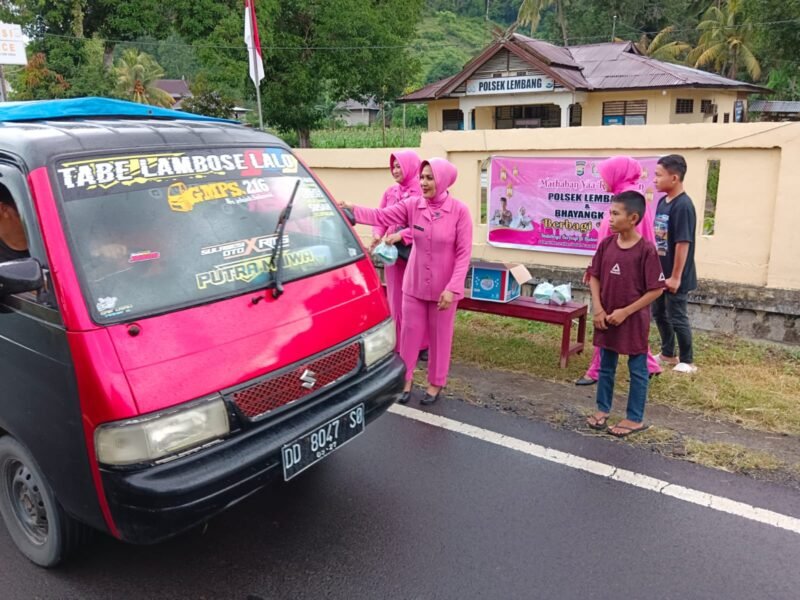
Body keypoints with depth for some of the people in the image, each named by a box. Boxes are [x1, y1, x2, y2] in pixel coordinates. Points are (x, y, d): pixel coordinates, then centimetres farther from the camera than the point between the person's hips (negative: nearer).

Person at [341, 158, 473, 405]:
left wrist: (452, 288, -18)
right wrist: (353, 210, -28)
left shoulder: (459, 210, -14)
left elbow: (464, 253, -14)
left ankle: (435, 383, 29)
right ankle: (406, 380, 26)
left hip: (444, 288, -3)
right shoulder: (412, 205, -4)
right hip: (414, 283, 3)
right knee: (410, 332, 10)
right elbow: (382, 216, -12)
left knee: (439, 336, 11)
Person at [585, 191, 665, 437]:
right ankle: (602, 409, 33)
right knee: (606, 366, 17)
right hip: (606, 318, 5)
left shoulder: (646, 249, -16)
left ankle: (635, 418, 22)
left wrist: (626, 311, -15)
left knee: (637, 370, 10)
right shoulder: (606, 244, -1)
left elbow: (656, 289, -13)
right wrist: (598, 309, -5)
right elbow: (594, 277, 6)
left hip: (634, 320, -5)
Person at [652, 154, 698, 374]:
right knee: (659, 313, 18)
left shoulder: (683, 206, -20)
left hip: (675, 276, -9)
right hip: (660, 273, 9)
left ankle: (687, 361, 18)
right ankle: (668, 354, 34)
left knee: (677, 318, 3)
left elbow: (683, 243, -22)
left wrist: (676, 276, -20)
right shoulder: (663, 201, 6)